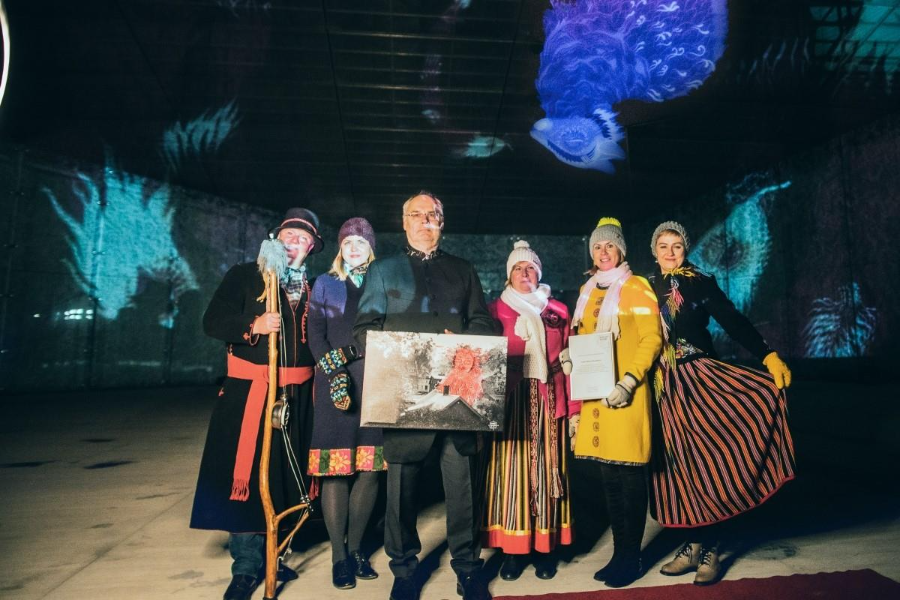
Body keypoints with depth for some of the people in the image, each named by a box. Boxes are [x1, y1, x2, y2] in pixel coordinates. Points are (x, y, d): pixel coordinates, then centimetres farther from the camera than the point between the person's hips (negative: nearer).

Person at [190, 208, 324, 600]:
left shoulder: (314, 287, 12)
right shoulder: (245, 275, 3)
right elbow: (213, 322, -4)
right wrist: (254, 325, -20)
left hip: (297, 393, 4)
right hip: (249, 390, -3)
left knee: (284, 475, 10)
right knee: (245, 475, -2)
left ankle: (268, 554, 26)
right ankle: (247, 566, 11)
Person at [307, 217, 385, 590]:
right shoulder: (325, 284, 10)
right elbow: (316, 335, 1)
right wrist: (335, 373, -12)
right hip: (336, 382, -1)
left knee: (370, 469, 3)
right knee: (336, 469, -2)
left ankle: (355, 548, 18)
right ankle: (339, 556, 9)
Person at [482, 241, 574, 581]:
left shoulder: (558, 311, 12)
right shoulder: (495, 310, 7)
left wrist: (573, 407, 3)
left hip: (548, 402, 2)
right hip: (510, 402, -1)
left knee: (546, 470, 5)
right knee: (512, 469, 0)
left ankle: (545, 547, 16)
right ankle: (511, 548, 10)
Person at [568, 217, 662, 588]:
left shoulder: (636, 287, -1)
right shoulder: (587, 291, 16)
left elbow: (651, 339, -9)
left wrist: (629, 381, -19)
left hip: (625, 393, -6)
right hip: (595, 393, 6)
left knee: (629, 475, 1)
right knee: (608, 477, 11)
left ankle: (631, 558, 14)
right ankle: (619, 553, 24)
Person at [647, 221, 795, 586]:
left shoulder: (701, 283, 3)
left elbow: (733, 322, -7)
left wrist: (768, 355, -19)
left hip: (698, 377, -2)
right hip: (664, 384, 2)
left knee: (705, 455, -4)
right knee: (680, 461, 7)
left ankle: (709, 549, 10)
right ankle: (695, 544, 18)